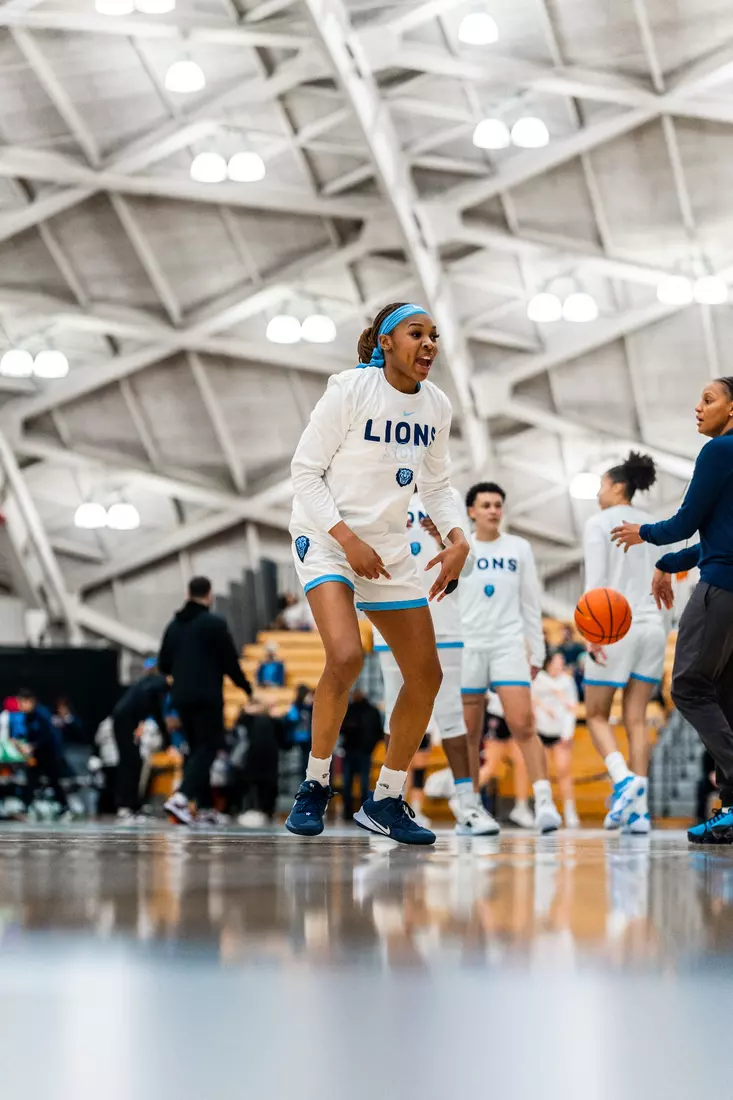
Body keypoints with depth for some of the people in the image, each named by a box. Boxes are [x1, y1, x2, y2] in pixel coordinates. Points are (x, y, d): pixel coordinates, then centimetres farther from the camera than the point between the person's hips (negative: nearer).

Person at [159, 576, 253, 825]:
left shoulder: (174, 625, 10)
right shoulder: (214, 624, -8)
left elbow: (163, 666, 12)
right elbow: (230, 662, -9)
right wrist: (247, 688, 5)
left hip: (181, 697, 6)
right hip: (208, 697, -6)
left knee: (196, 748, 16)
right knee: (209, 747, -4)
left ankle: (205, 805, 16)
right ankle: (181, 797, -24)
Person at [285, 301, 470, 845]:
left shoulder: (437, 406, 3)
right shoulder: (351, 388, -14)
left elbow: (436, 484, 15)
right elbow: (305, 470, -13)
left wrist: (457, 538, -3)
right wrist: (348, 538, -21)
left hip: (390, 547, 7)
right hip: (325, 537, -7)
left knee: (426, 676, 4)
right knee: (346, 655, -28)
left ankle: (386, 800, 19)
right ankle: (315, 786, -8)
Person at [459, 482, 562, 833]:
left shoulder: (519, 548, 7)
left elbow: (531, 604, 10)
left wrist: (537, 652, 8)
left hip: (509, 645, -1)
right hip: (467, 646, 1)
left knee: (523, 725, -15)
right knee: (469, 734, 4)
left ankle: (544, 804, -20)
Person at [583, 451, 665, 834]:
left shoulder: (599, 523, -2)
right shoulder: (652, 525, 15)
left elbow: (596, 580, -12)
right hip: (651, 625, 5)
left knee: (596, 715, 6)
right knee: (636, 719, 5)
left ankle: (624, 779, -19)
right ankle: (639, 809, -4)